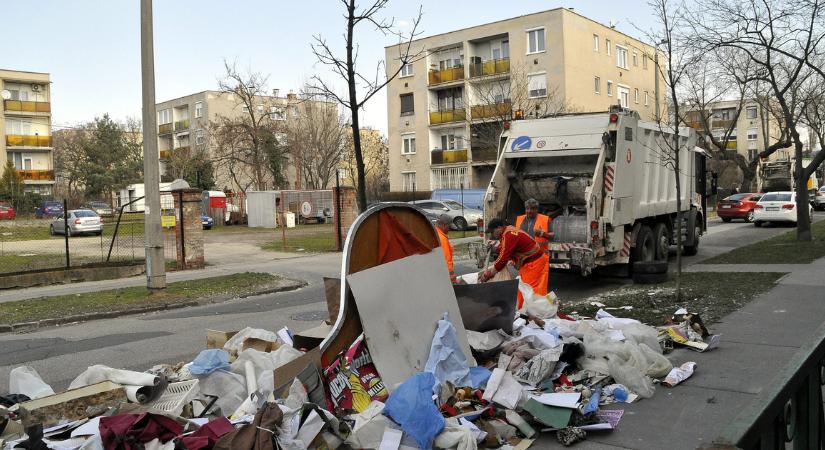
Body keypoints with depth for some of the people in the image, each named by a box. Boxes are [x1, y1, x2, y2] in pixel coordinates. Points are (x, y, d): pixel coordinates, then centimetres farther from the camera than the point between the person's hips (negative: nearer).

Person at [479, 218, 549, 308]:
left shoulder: (509, 235, -21)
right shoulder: (508, 233, 10)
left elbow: (503, 258, -22)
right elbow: (503, 254, 15)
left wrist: (488, 274, -14)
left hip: (535, 264, -11)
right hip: (529, 263, 11)